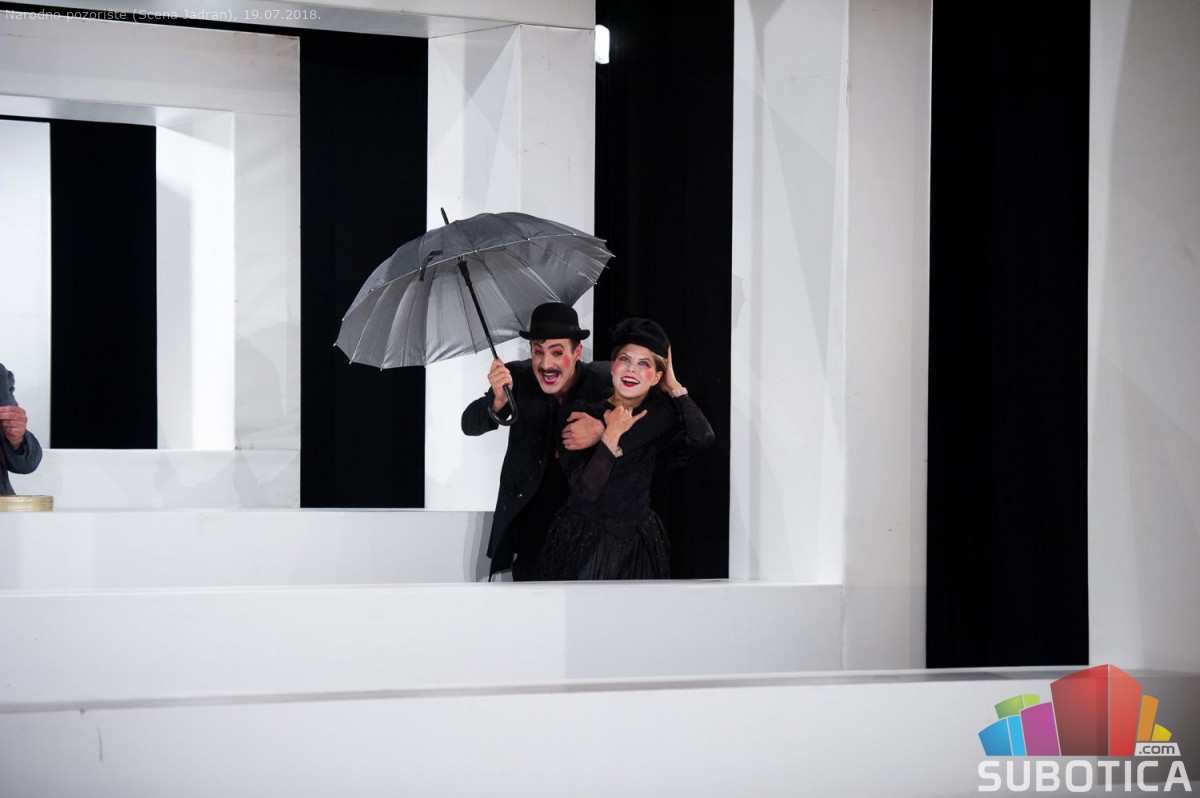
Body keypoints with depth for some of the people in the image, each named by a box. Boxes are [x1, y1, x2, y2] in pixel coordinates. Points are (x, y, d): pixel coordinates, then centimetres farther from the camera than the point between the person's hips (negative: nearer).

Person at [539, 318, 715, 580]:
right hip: (583, 542, -2)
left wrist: (675, 388, -13)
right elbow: (585, 489, -17)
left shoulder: (659, 416, 0)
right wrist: (611, 435, -20)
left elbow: (702, 438, -21)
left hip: (638, 546, 2)